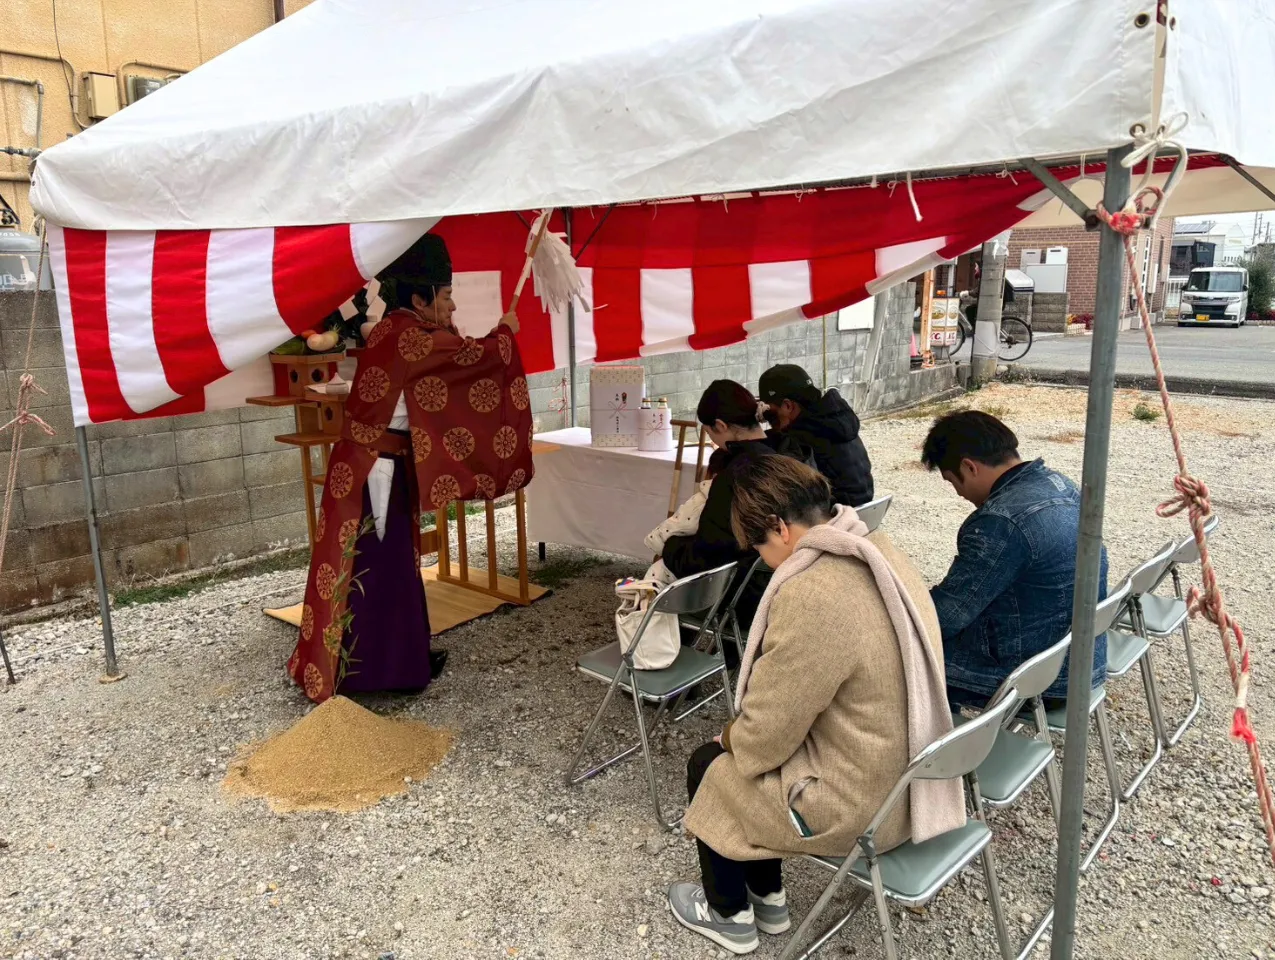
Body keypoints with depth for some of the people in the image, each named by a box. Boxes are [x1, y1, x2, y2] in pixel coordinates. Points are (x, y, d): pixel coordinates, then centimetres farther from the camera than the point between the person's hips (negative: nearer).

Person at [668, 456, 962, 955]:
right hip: (907, 777, 8)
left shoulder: (809, 596, -31)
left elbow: (767, 733, -21)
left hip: (862, 805, -8)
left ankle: (730, 914, 34)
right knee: (735, 746, 22)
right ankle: (768, 899, 37)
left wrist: (730, 739, 2)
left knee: (707, 767, 14)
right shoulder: (881, 552, -2)